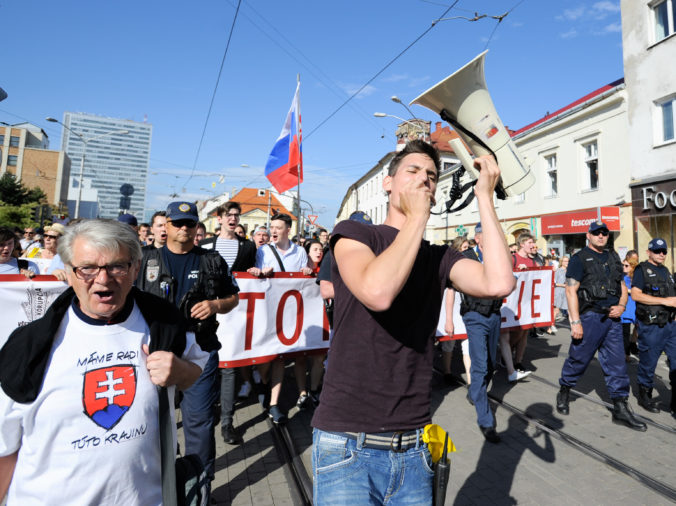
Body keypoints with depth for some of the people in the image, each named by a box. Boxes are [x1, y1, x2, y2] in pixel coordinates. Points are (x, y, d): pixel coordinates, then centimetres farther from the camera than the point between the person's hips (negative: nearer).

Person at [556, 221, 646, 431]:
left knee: (617, 363, 8)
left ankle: (620, 408, 17)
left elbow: (622, 286, 20)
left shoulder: (613, 257, 15)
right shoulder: (579, 259, -5)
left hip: (613, 318, 6)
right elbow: (571, 290, -11)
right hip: (590, 317, -6)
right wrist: (575, 321, -17)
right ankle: (564, 392, 25)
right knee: (578, 358, 4)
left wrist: (621, 306, 0)